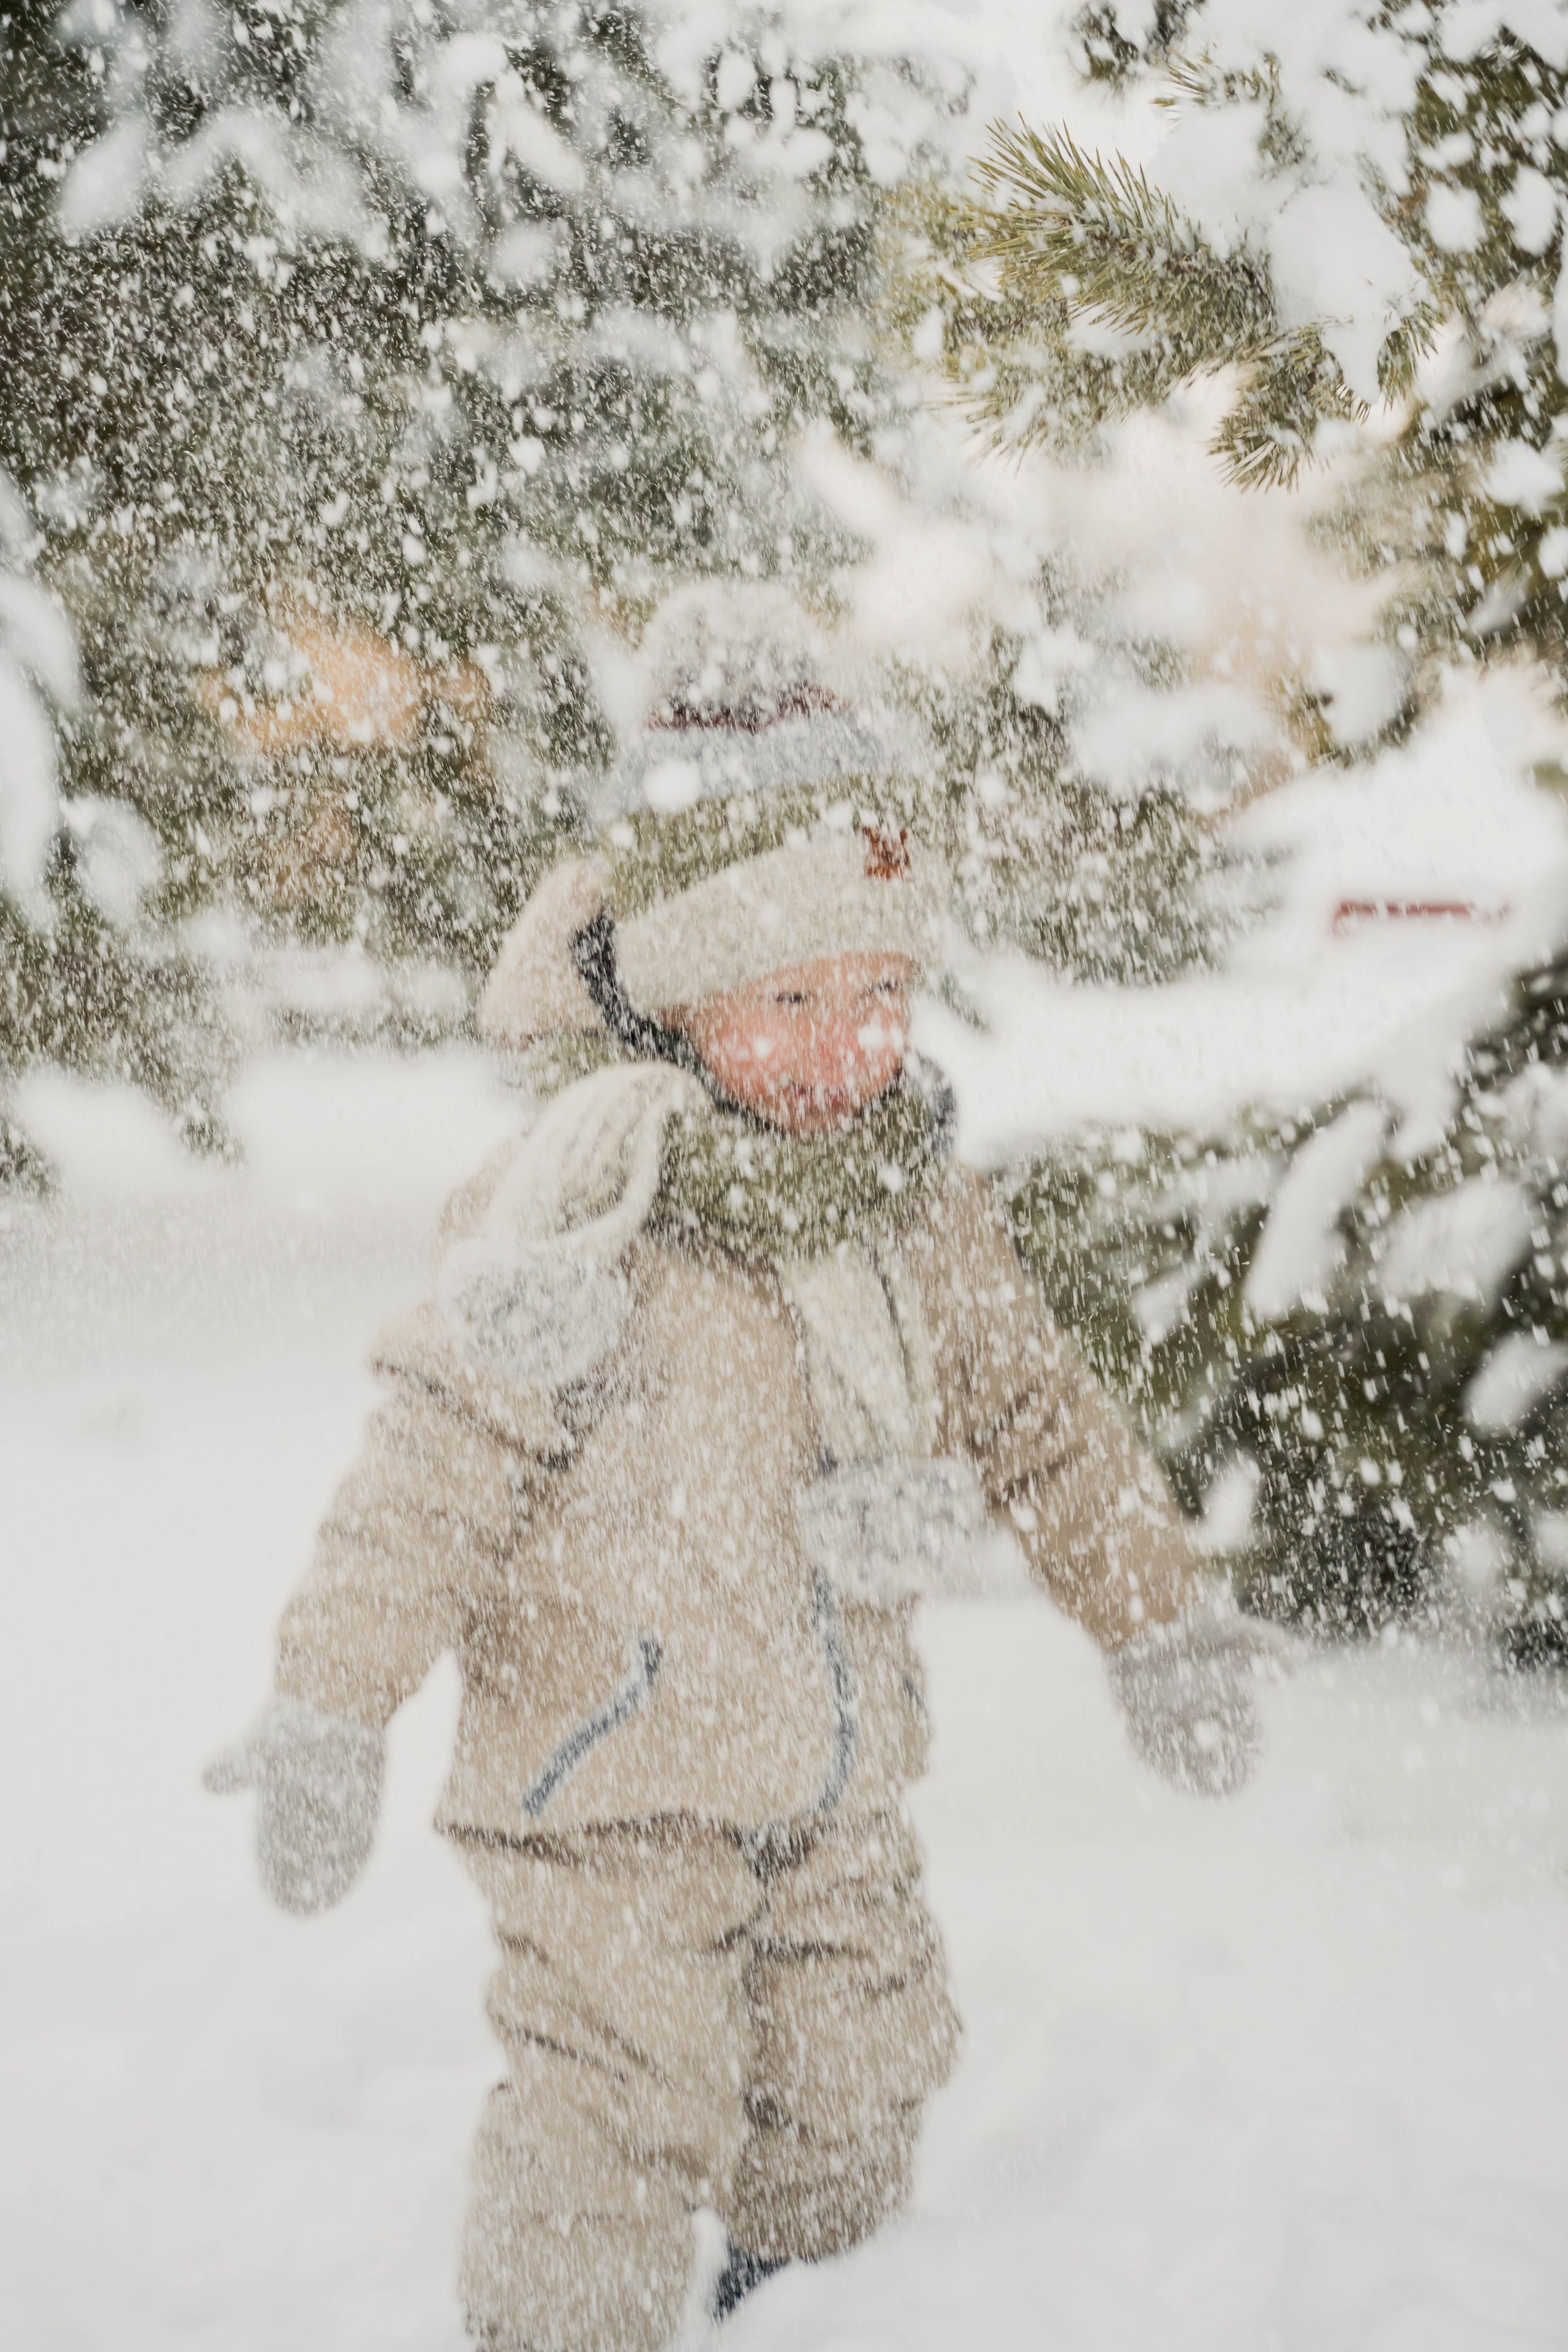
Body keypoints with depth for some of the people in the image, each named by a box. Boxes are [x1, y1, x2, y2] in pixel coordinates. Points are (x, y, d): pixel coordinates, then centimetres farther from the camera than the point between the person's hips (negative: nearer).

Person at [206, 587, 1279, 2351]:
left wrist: (1162, 1625, 13)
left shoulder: (919, 1204, -2)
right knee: (620, 2125, -7)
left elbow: (1039, 1417, 10)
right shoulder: (586, 1214, -23)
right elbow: (440, 1462, -22)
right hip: (612, 1781, -6)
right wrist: (324, 1716, -24)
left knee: (855, 2080, 19)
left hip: (831, 1775, 6)